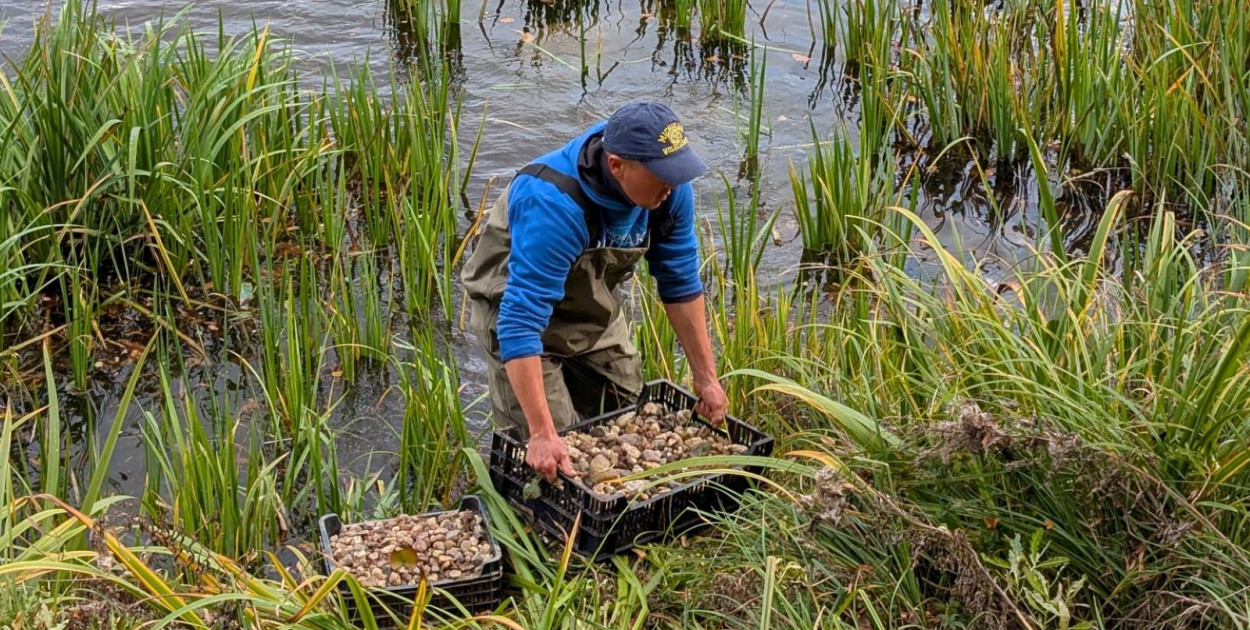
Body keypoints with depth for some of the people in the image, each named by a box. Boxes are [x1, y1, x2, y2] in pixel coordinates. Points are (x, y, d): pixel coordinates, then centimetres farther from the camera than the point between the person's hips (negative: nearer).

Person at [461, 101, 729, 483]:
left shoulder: (671, 188, -21)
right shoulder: (554, 206, -41)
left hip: (595, 306, 6)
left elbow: (681, 284, -6)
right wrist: (542, 435, -48)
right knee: (554, 448, -11)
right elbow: (521, 323, -44)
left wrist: (706, 377, -7)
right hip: (517, 303, -6)